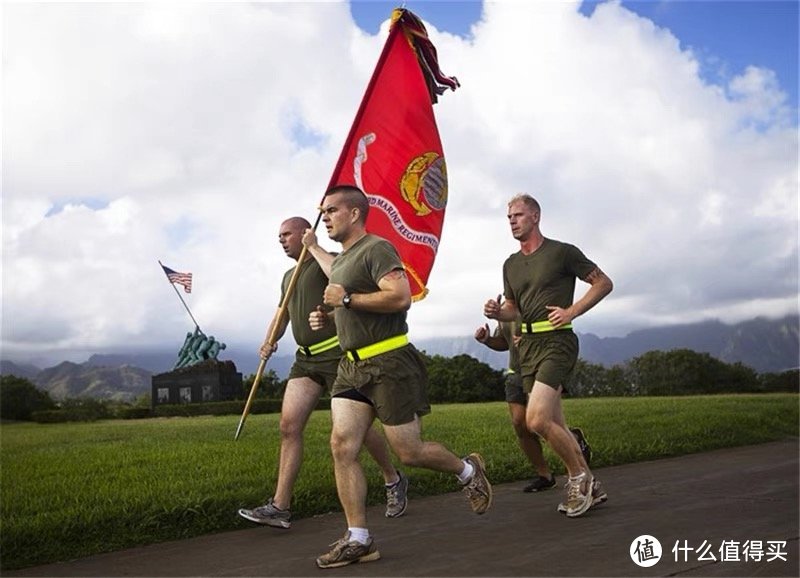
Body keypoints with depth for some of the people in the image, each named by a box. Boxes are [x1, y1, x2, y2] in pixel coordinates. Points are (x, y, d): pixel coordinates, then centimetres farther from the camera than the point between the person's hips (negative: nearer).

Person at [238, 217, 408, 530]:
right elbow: (282, 315, 25)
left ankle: (394, 481, 23)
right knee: (288, 425, -4)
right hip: (306, 359, 7)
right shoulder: (288, 276, 20)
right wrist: (270, 341, 7)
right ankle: (280, 507, -2)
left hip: (337, 354, -7)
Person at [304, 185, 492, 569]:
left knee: (409, 452, -1)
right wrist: (328, 317, 25)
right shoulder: (342, 258, 18)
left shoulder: (376, 249, -11)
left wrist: (347, 299, -19)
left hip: (389, 364, -8)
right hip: (352, 365, 9)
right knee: (342, 446, -4)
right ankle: (358, 539, 2)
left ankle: (468, 470, 28)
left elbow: (401, 296, -24)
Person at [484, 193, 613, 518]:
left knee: (537, 420, -20)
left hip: (556, 342, -7)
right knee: (554, 424, 8)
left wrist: (572, 311, -11)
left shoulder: (562, 252, -4)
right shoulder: (511, 264, 16)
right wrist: (497, 312, 1)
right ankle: (590, 486, 22)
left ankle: (578, 476, 2)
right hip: (527, 346, 7)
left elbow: (603, 283, 0)